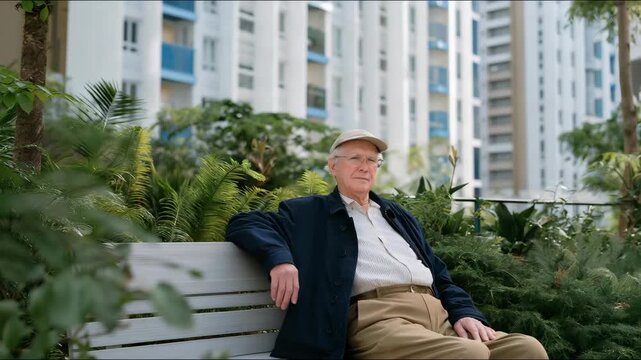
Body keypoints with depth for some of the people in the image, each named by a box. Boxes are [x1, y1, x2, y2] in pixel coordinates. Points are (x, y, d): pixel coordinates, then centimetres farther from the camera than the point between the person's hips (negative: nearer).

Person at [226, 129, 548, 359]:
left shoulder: (400, 217, 31)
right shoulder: (311, 211, 16)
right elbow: (245, 223, 7)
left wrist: (465, 313, 5)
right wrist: (279, 257, -14)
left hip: (438, 314, 6)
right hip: (377, 317, -6)